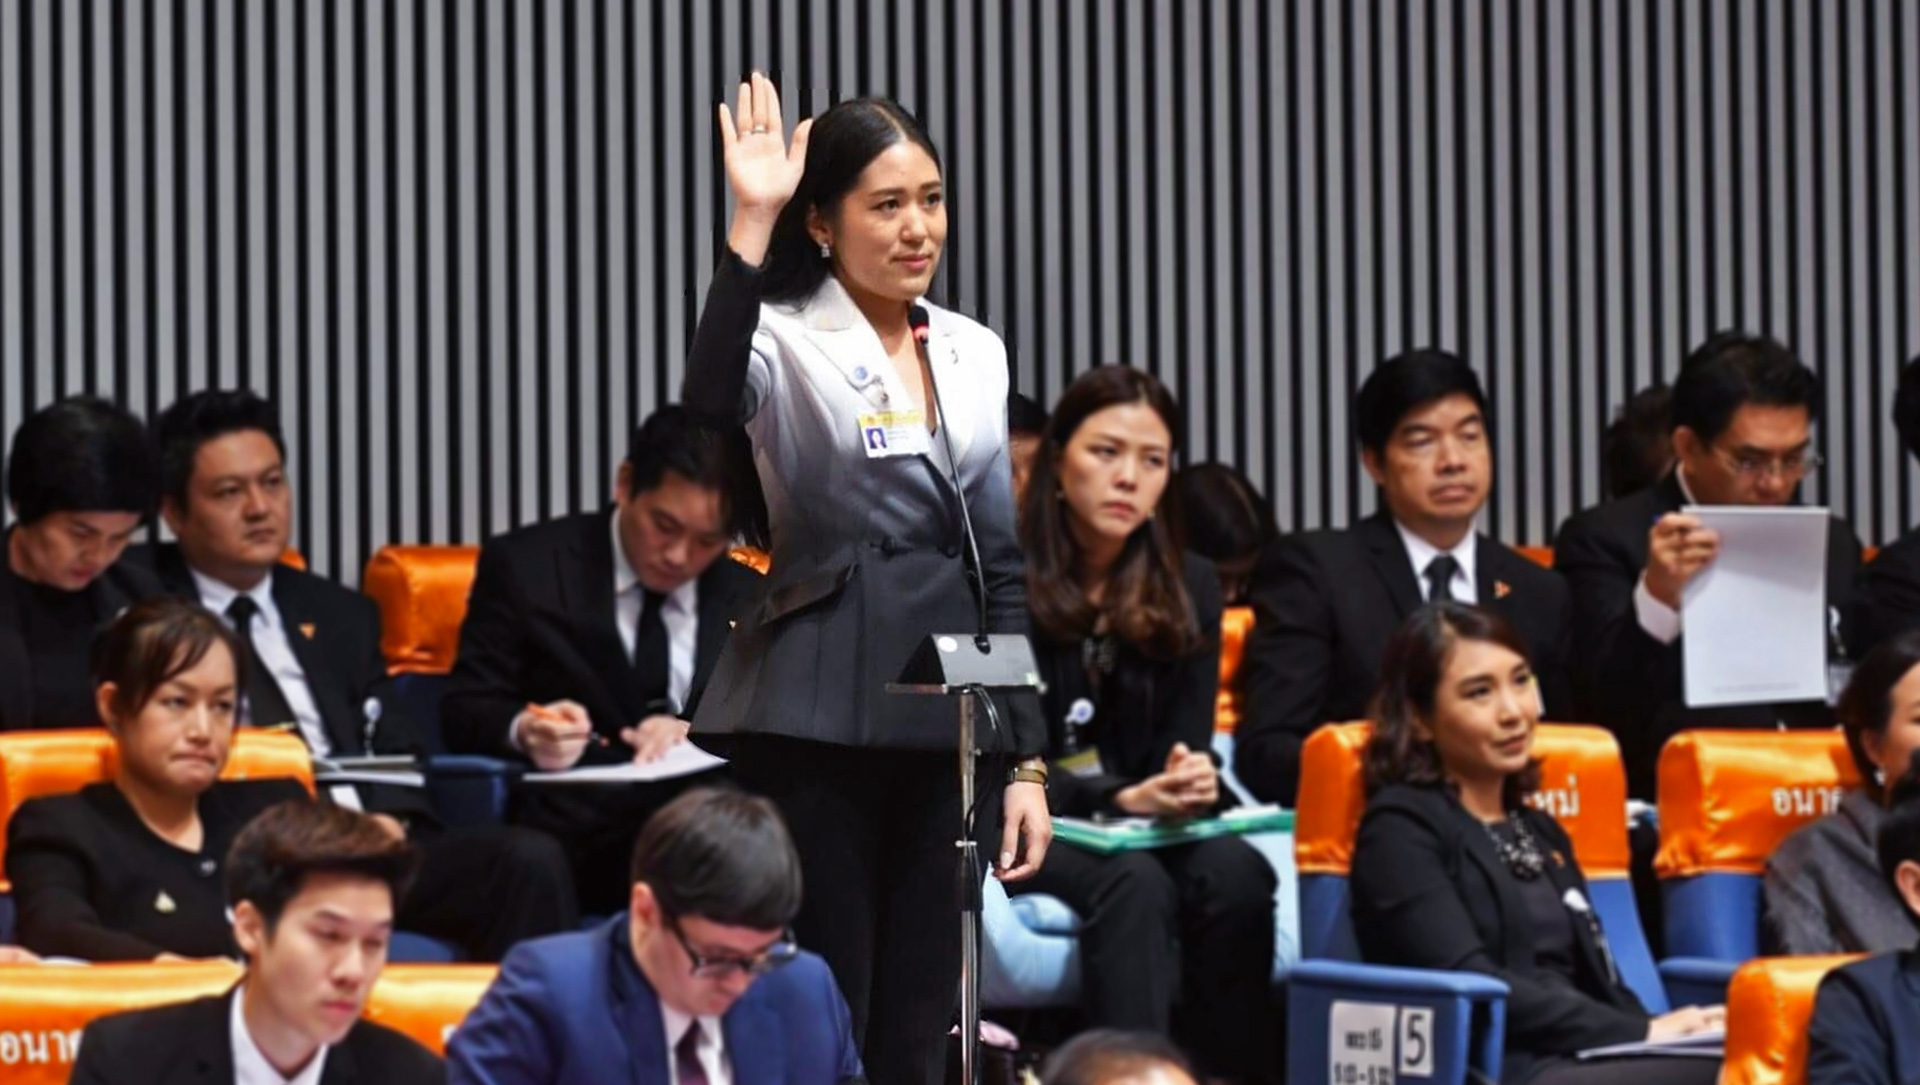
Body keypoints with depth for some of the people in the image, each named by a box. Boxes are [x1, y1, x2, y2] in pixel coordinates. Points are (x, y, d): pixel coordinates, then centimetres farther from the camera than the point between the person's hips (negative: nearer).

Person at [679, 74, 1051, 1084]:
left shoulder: (975, 354, 12)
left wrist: (1028, 759, 10)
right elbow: (709, 409, -30)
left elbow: (1002, 565, 15)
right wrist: (751, 229, -33)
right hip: (820, 717, -5)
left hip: (948, 719, 5)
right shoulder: (787, 341, -5)